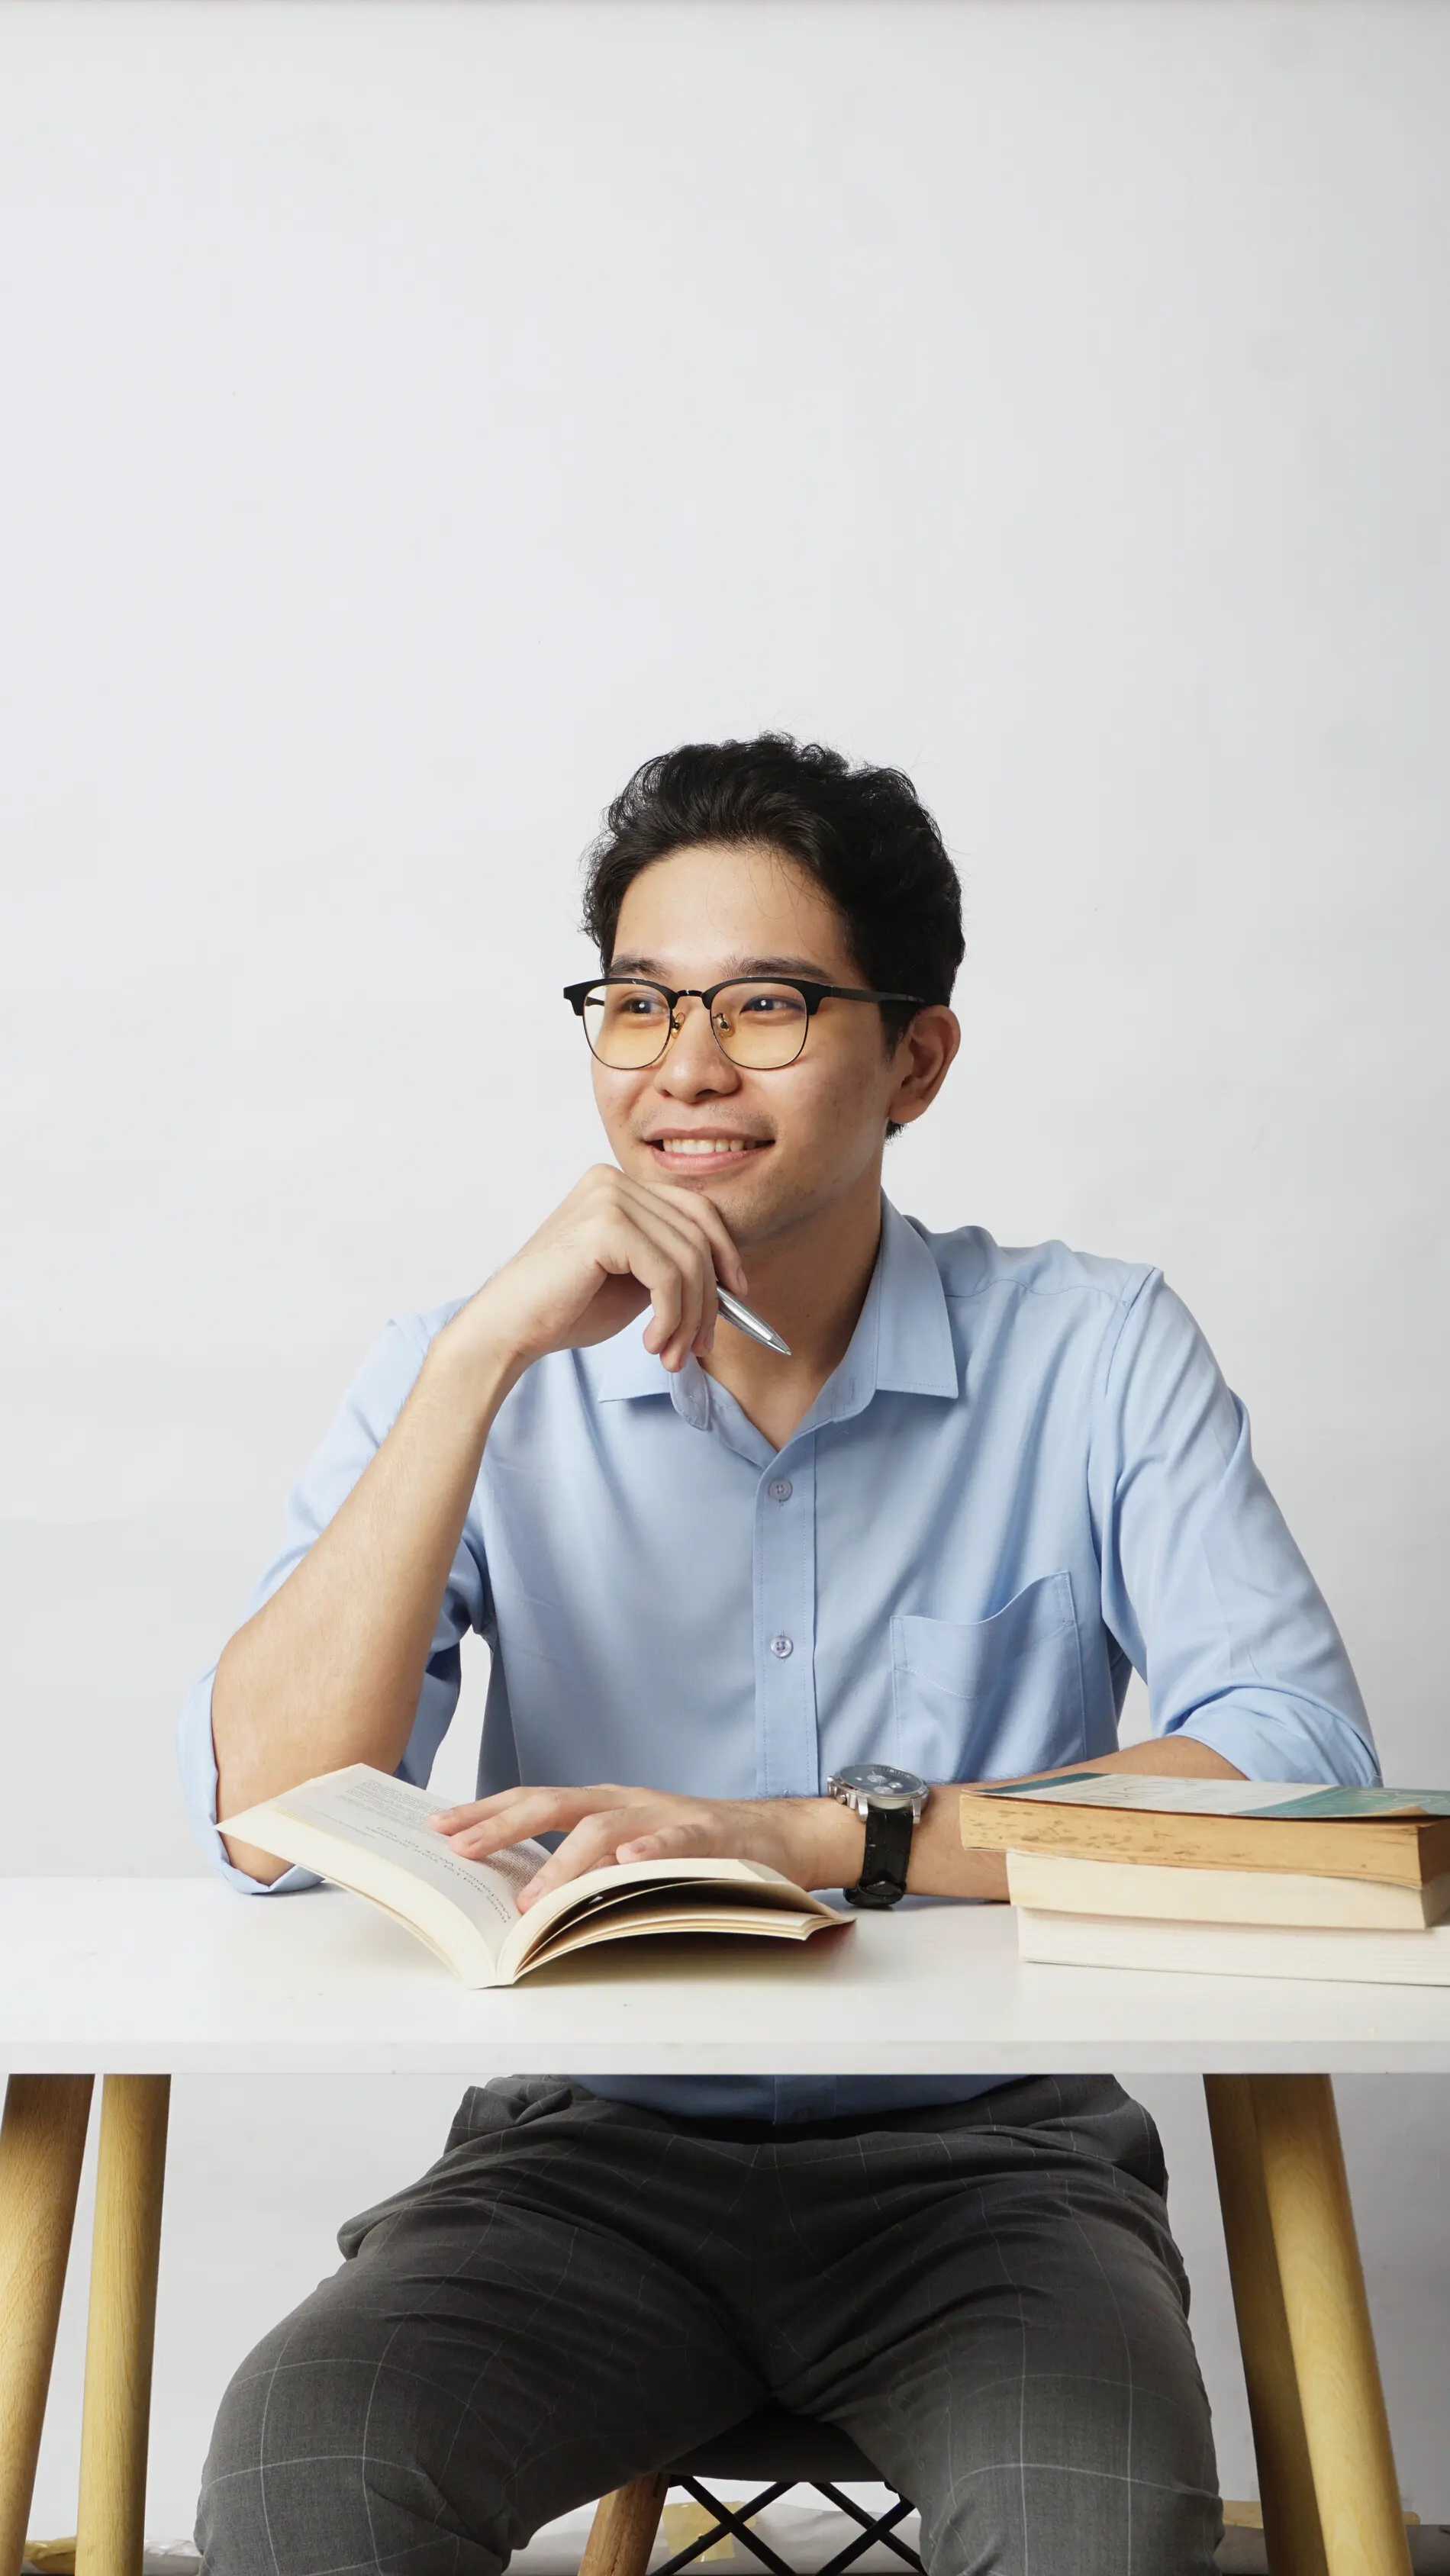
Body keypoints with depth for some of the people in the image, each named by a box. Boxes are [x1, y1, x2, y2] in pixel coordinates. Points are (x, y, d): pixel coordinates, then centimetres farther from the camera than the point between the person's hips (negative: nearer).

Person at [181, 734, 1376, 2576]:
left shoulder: (1095, 1355, 0)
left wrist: (812, 1836, -22)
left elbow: (1301, 1764, -13)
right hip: (594, 2148, 1)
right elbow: (272, 1819, -10)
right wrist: (485, 1350, -18)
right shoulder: (478, 1381, 2)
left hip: (983, 2149, -1)